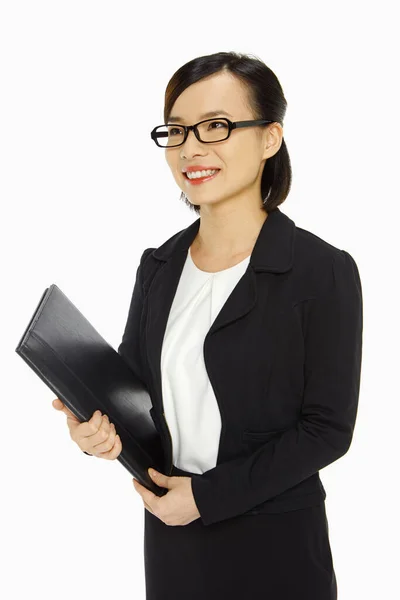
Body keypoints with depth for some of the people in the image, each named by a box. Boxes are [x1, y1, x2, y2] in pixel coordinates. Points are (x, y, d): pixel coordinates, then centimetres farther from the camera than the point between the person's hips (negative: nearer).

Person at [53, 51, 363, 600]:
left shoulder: (324, 272, -14)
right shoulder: (158, 266, 3)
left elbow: (328, 429, -13)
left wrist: (208, 494, -15)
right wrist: (98, 425, -13)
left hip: (274, 542, -5)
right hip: (169, 534, 5)